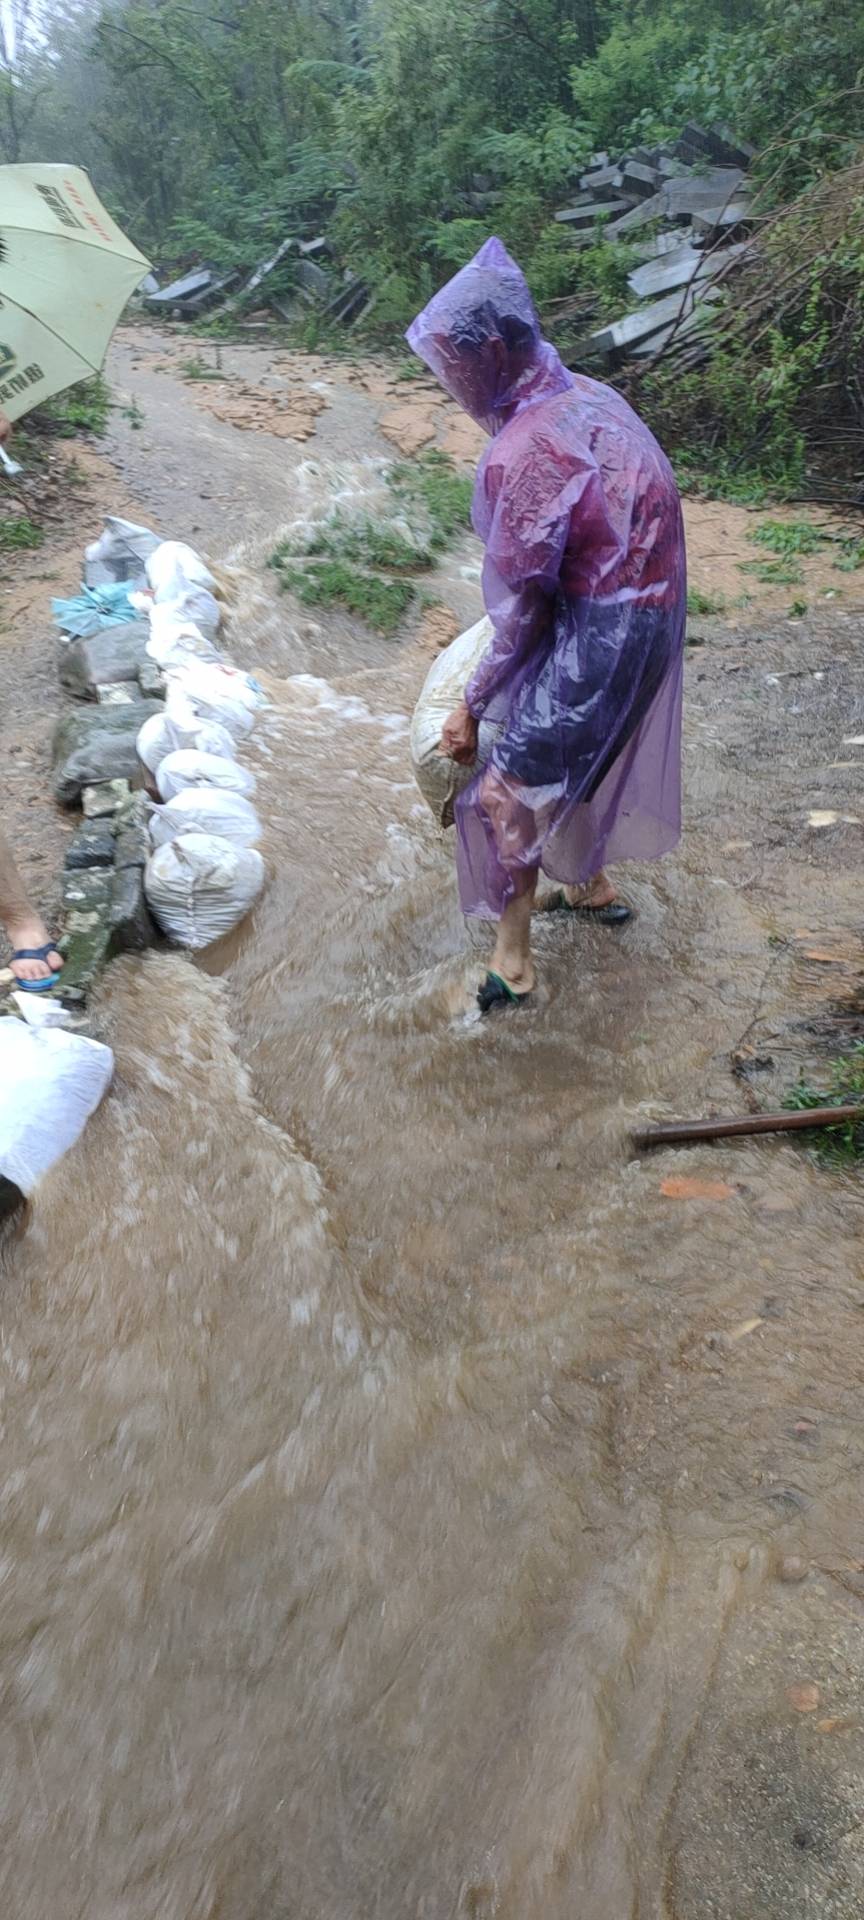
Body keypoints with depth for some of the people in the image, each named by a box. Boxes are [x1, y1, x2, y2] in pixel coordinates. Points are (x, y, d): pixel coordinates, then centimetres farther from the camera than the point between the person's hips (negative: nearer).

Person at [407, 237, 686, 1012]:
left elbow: (521, 606, -19)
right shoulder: (585, 395, 5)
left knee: (511, 787, 0)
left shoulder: (522, 451, -23)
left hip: (600, 634, -9)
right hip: (644, 613, 9)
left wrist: (474, 707, -7)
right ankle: (592, 887, 45)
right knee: (574, 761, 26)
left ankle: (513, 963, 10)